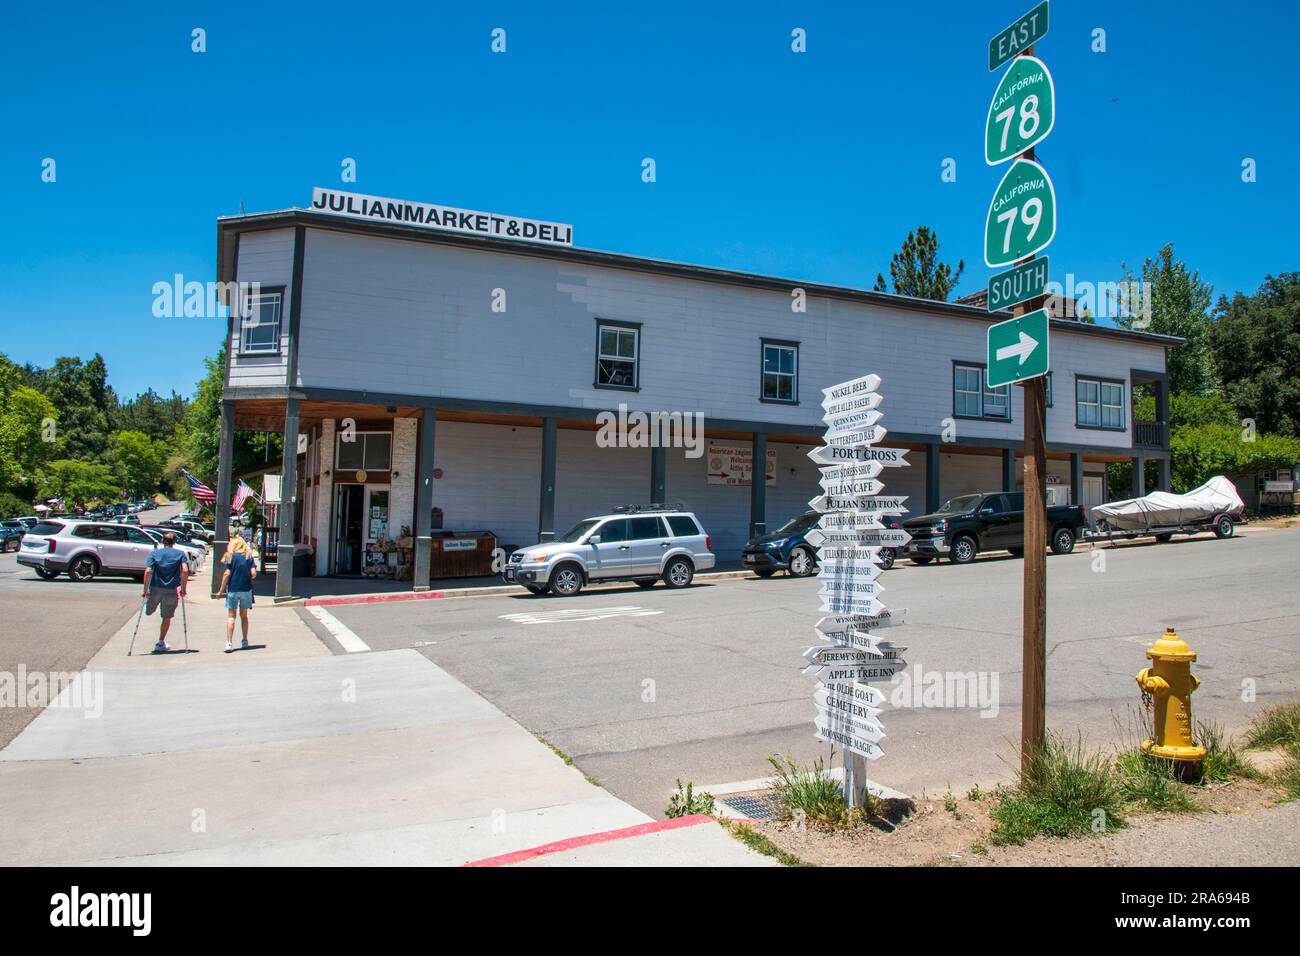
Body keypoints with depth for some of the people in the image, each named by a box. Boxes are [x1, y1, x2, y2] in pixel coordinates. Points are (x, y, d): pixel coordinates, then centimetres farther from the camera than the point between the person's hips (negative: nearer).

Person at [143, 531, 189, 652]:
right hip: (171, 590, 1)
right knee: (167, 617, 13)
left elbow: (148, 571, -8)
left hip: (155, 588, -1)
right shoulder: (180, 554, 3)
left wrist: (145, 590, -6)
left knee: (149, 612, 28)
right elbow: (185, 571, -9)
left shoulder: (154, 553, 4)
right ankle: (161, 643, 18)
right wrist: (183, 588, -2)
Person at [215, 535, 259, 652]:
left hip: (233, 589, -2)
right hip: (246, 589, 2)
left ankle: (229, 643, -5)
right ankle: (245, 641, 19)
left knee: (231, 616, 2)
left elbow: (227, 574, -9)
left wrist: (221, 590, -3)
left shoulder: (231, 556, -4)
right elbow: (253, 574, -4)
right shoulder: (250, 556, 3)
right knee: (244, 616, 14)